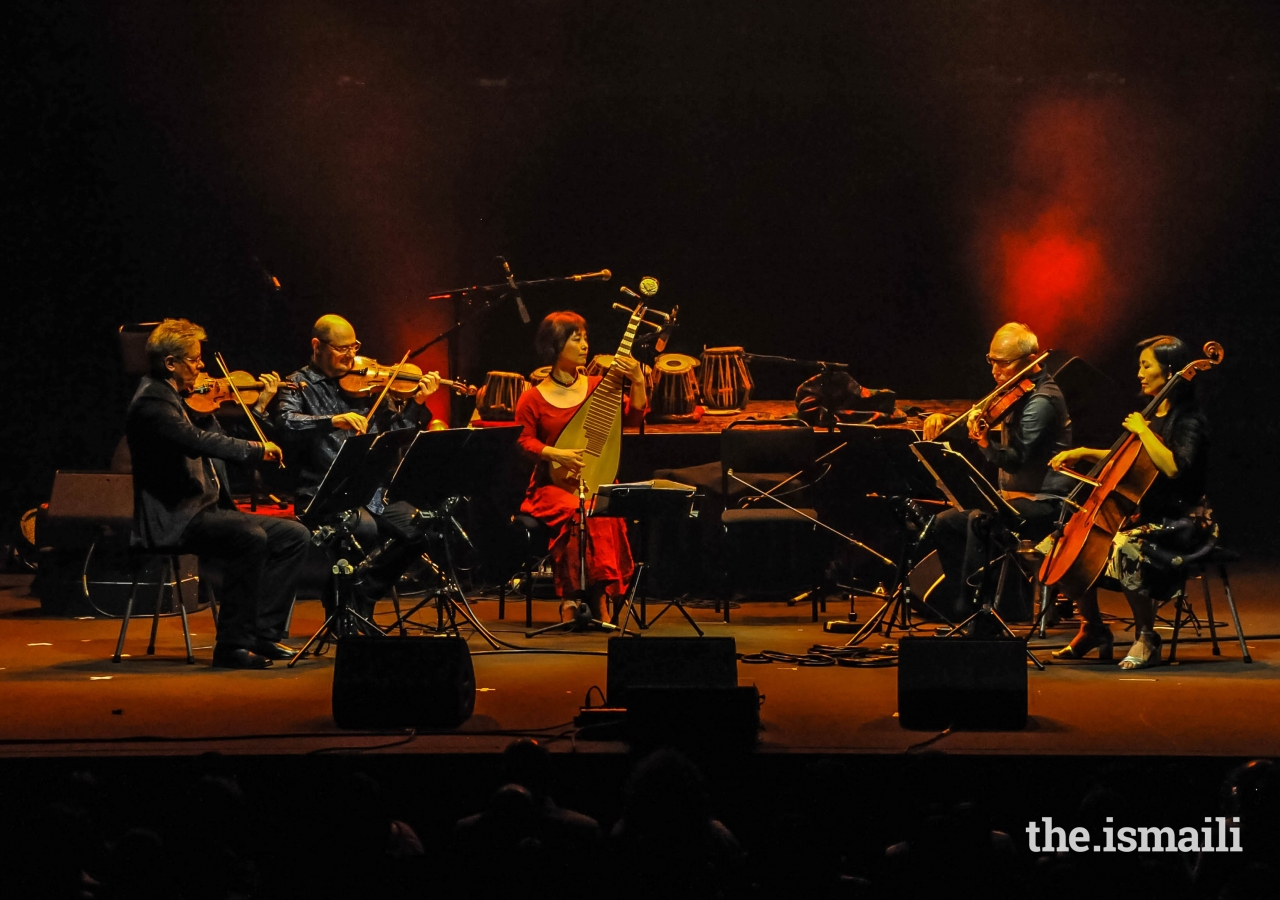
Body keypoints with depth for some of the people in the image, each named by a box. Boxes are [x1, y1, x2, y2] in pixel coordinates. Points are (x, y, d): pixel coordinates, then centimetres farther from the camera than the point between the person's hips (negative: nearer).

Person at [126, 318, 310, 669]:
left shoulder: (178, 400, 18)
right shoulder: (151, 401, -13)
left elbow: (217, 439, 22)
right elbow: (198, 441, -30)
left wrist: (260, 404, 18)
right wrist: (257, 449, -34)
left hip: (207, 510, 10)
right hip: (174, 520, -10)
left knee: (293, 535, 0)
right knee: (251, 537, -32)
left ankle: (262, 633, 0)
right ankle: (232, 644, -25)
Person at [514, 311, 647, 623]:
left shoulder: (598, 387, 9)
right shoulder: (533, 399, 0)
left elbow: (633, 417, 4)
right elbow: (525, 441, 0)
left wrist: (638, 381, -11)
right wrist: (554, 454, -16)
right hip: (552, 485, -2)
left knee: (604, 511, -33)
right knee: (573, 510, -36)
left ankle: (598, 598, -27)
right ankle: (572, 596, -23)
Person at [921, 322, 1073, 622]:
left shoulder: (1042, 400, -16)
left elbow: (1018, 460, -24)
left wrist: (987, 444, -41)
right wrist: (946, 420, 1)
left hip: (1045, 502, -10)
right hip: (1015, 496, 10)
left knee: (980, 521, -32)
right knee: (946, 522, 2)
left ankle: (970, 610, -27)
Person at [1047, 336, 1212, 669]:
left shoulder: (1189, 421, -12)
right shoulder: (1150, 413, 12)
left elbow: (1173, 467, -31)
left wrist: (1143, 431, -22)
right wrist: (1083, 453, 15)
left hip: (1179, 522, -9)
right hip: (1143, 514, 9)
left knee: (1126, 548, -37)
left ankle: (1147, 639, -22)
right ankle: (1093, 630, 11)